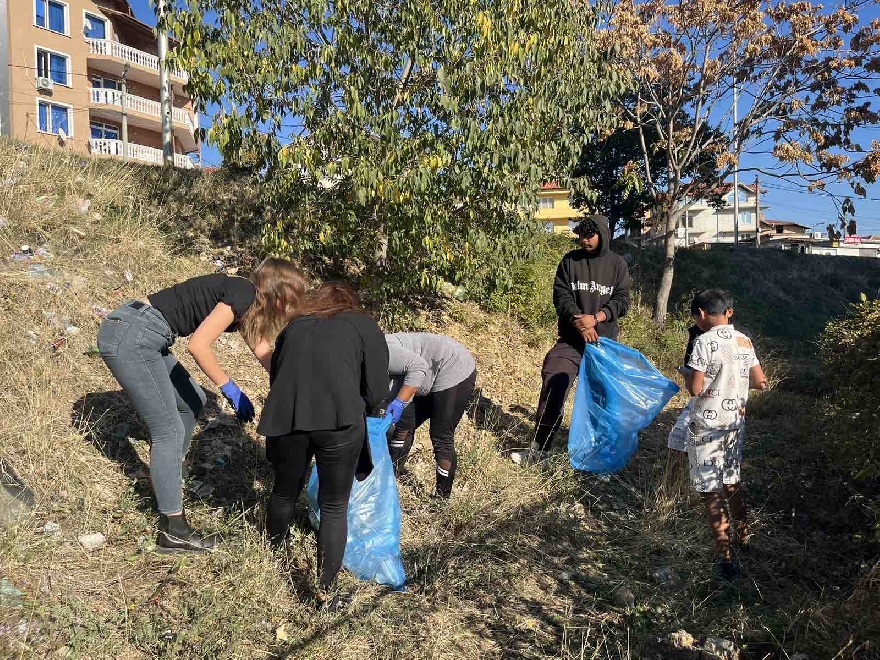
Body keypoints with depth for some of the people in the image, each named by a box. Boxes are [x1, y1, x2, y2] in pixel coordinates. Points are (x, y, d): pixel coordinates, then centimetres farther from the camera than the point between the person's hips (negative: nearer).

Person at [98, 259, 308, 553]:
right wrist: (231, 391, -10)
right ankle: (173, 532, 3)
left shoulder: (248, 304, 15)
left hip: (138, 336, 10)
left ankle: (170, 469, 38)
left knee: (193, 401, 22)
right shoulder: (244, 294, -12)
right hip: (129, 338, -10)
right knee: (169, 431, -5)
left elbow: (264, 354, 23)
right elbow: (198, 345, -18)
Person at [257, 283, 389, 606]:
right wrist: (358, 412, 29)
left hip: (285, 418, 4)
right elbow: (377, 392, 10)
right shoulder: (363, 325, 17)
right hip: (338, 421, -3)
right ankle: (327, 594, 19)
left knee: (284, 492, 26)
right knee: (334, 507, 12)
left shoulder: (293, 326, 27)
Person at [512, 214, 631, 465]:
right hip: (571, 338, 0)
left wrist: (595, 318, -17)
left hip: (604, 339, 0)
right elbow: (561, 295, -2)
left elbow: (622, 299, -2)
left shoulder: (617, 264, 3)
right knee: (553, 386, -9)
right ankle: (540, 447, -2)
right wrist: (578, 321, -17)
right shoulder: (570, 261, 4)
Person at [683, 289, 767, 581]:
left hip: (707, 426, -7)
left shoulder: (705, 342, -17)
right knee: (732, 483, 23)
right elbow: (760, 382, 9)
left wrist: (688, 376, 2)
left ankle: (725, 558, 6)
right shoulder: (744, 341, 4)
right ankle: (744, 540, 38)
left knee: (712, 493, 2)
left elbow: (694, 389, -19)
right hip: (735, 423, 7)